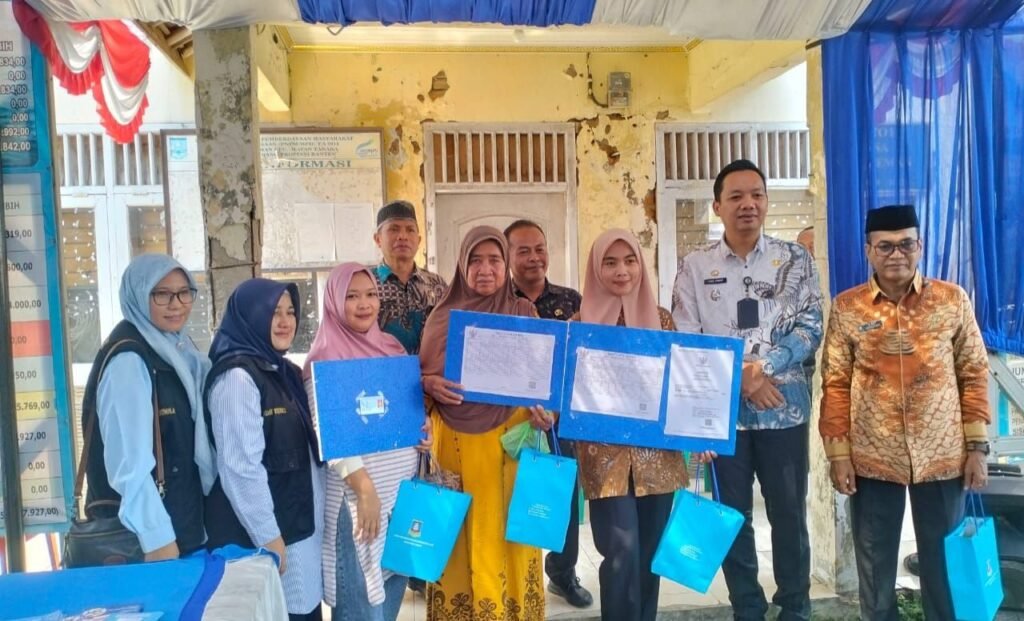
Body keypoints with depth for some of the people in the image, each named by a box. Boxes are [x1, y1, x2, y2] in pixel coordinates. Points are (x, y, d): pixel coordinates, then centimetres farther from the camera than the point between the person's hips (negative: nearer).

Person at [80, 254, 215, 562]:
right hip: (138, 540, -8)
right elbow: (131, 463, -24)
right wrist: (158, 540, -24)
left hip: (184, 525, 8)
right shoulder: (128, 358, -18)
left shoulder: (178, 349, 8)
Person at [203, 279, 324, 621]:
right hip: (260, 534, -8)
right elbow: (241, 467, -21)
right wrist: (268, 537, -18)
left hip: (299, 526, 8)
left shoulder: (287, 373, 12)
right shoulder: (237, 376, -16)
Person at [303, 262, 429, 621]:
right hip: (356, 493, -7)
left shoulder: (391, 348, 10)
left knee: (392, 592, 14)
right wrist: (365, 487, -21)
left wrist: (425, 430, 1)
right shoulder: (325, 358, -9)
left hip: (403, 487, 7)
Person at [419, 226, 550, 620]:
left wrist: (543, 410, -14)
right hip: (456, 441, 1)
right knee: (462, 534, 3)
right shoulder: (442, 317, 7)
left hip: (509, 438, 0)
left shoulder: (523, 313, 6)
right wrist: (429, 383, -13)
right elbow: (421, 374, 9)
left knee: (506, 529, 2)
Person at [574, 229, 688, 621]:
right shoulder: (581, 324, 0)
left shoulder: (661, 320, 6)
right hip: (606, 457, -2)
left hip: (657, 455, 3)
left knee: (649, 553, 12)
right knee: (622, 553, -7)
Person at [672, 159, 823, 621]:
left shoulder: (794, 259, 3)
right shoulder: (695, 266, 2)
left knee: (789, 515, 10)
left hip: (783, 408, 0)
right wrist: (737, 376, -14)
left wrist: (763, 366, -18)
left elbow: (810, 327, -4)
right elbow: (684, 341, -3)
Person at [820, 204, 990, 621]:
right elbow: (836, 385, -1)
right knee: (875, 566, 12)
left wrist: (977, 446, 0)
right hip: (871, 459, 0)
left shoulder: (953, 300, 1)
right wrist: (838, 454, -4)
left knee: (945, 563, 14)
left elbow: (974, 376, 4)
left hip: (943, 457, 1)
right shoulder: (846, 307, -1)